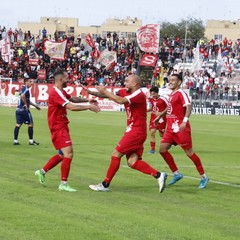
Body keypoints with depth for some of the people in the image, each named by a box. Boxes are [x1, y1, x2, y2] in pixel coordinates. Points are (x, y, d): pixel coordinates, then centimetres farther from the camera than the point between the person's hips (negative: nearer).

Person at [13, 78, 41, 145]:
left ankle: (15, 140, 6)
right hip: (24, 110, -9)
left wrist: (35, 106, 33)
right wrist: (26, 105, -23)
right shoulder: (26, 89, -13)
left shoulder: (23, 89, 18)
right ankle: (31, 141, 8)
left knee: (18, 125, 7)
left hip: (19, 109, 9)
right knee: (30, 124, 2)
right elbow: (22, 96, -34)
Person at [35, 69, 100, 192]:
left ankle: (42, 171, 30)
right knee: (68, 154, -15)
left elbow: (73, 99, 23)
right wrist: (89, 107, -25)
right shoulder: (55, 93, -21)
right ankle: (63, 184, -10)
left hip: (62, 127, 11)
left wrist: (87, 100, 6)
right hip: (58, 127, -11)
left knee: (63, 154, 19)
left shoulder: (61, 92, 12)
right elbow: (71, 106, -28)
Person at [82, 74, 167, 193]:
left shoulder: (139, 95, -16)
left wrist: (105, 91, -22)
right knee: (132, 162, -1)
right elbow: (107, 95, 10)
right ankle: (158, 175, -1)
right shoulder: (125, 92, 11)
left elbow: (121, 101, -31)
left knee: (116, 154, -6)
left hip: (136, 131, -9)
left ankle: (105, 185, 1)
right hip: (133, 131, 9)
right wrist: (91, 92, -3)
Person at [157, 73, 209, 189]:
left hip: (180, 128, -9)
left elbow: (188, 106, -25)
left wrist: (185, 120, -38)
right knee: (162, 149, 1)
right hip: (171, 128, 9)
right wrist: (160, 116, 42)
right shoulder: (171, 94, 15)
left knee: (189, 152, -5)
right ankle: (176, 173, 12)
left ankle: (203, 177, 6)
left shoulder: (181, 93, -11)